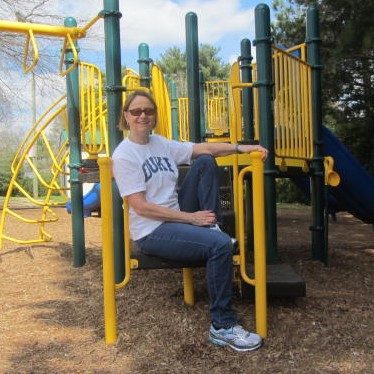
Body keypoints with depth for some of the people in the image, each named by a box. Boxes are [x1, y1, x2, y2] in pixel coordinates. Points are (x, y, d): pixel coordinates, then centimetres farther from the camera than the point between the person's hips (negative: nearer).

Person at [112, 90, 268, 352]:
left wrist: (239, 148, -13)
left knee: (205, 162, -2)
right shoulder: (124, 155, -11)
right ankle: (222, 326, -13)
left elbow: (202, 149, 2)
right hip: (152, 232, -7)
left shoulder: (161, 143, 10)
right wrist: (191, 217, -17)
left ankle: (212, 227, -2)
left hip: (178, 218, 7)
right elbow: (140, 206, -17)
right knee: (220, 244, -26)